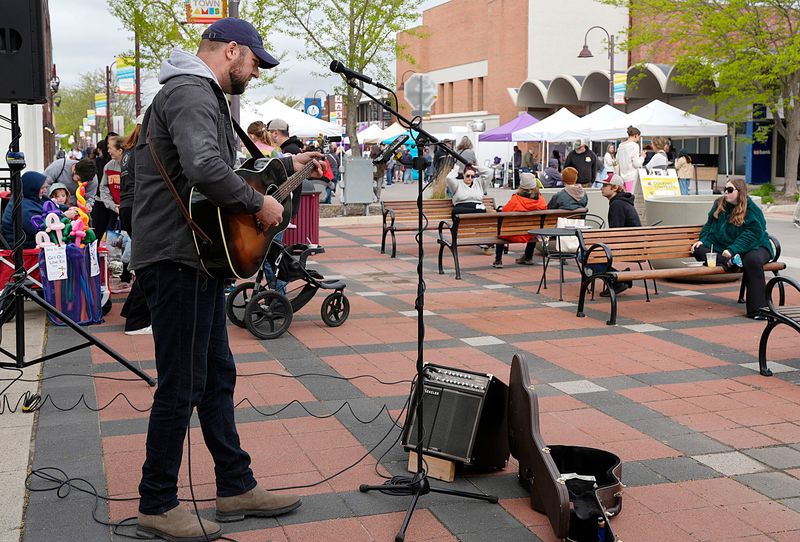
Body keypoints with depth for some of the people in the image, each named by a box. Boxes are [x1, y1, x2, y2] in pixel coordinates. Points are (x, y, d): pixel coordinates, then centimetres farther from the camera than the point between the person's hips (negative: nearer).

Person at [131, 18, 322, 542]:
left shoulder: (205, 97, 21)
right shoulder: (190, 94, -15)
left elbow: (227, 167, 30)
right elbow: (206, 169, -33)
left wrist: (286, 164, 27)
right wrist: (260, 203, -19)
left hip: (199, 259, 11)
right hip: (178, 258, -11)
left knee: (217, 375, 15)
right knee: (181, 386, -3)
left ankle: (237, 487, 26)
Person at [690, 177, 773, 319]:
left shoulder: (752, 210, -8)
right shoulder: (719, 205, 9)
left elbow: (752, 234, -19)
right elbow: (709, 225, 19)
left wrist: (732, 250, -29)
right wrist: (702, 240, -1)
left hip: (753, 247, -5)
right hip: (722, 246, 5)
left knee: (752, 260, -39)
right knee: (699, 251, -16)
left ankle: (757, 310, -38)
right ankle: (731, 262, -36)